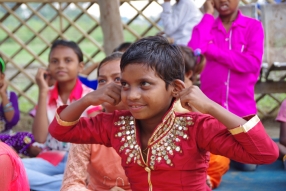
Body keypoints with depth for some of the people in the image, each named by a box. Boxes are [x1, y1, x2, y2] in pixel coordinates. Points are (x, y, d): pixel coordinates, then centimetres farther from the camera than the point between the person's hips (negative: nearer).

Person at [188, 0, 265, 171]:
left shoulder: (253, 26, 0)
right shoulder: (205, 26, 6)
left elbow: (253, 63, -16)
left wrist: (212, 50, -13)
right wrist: (208, 15, -8)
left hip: (242, 109, -1)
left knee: (248, 164, -8)